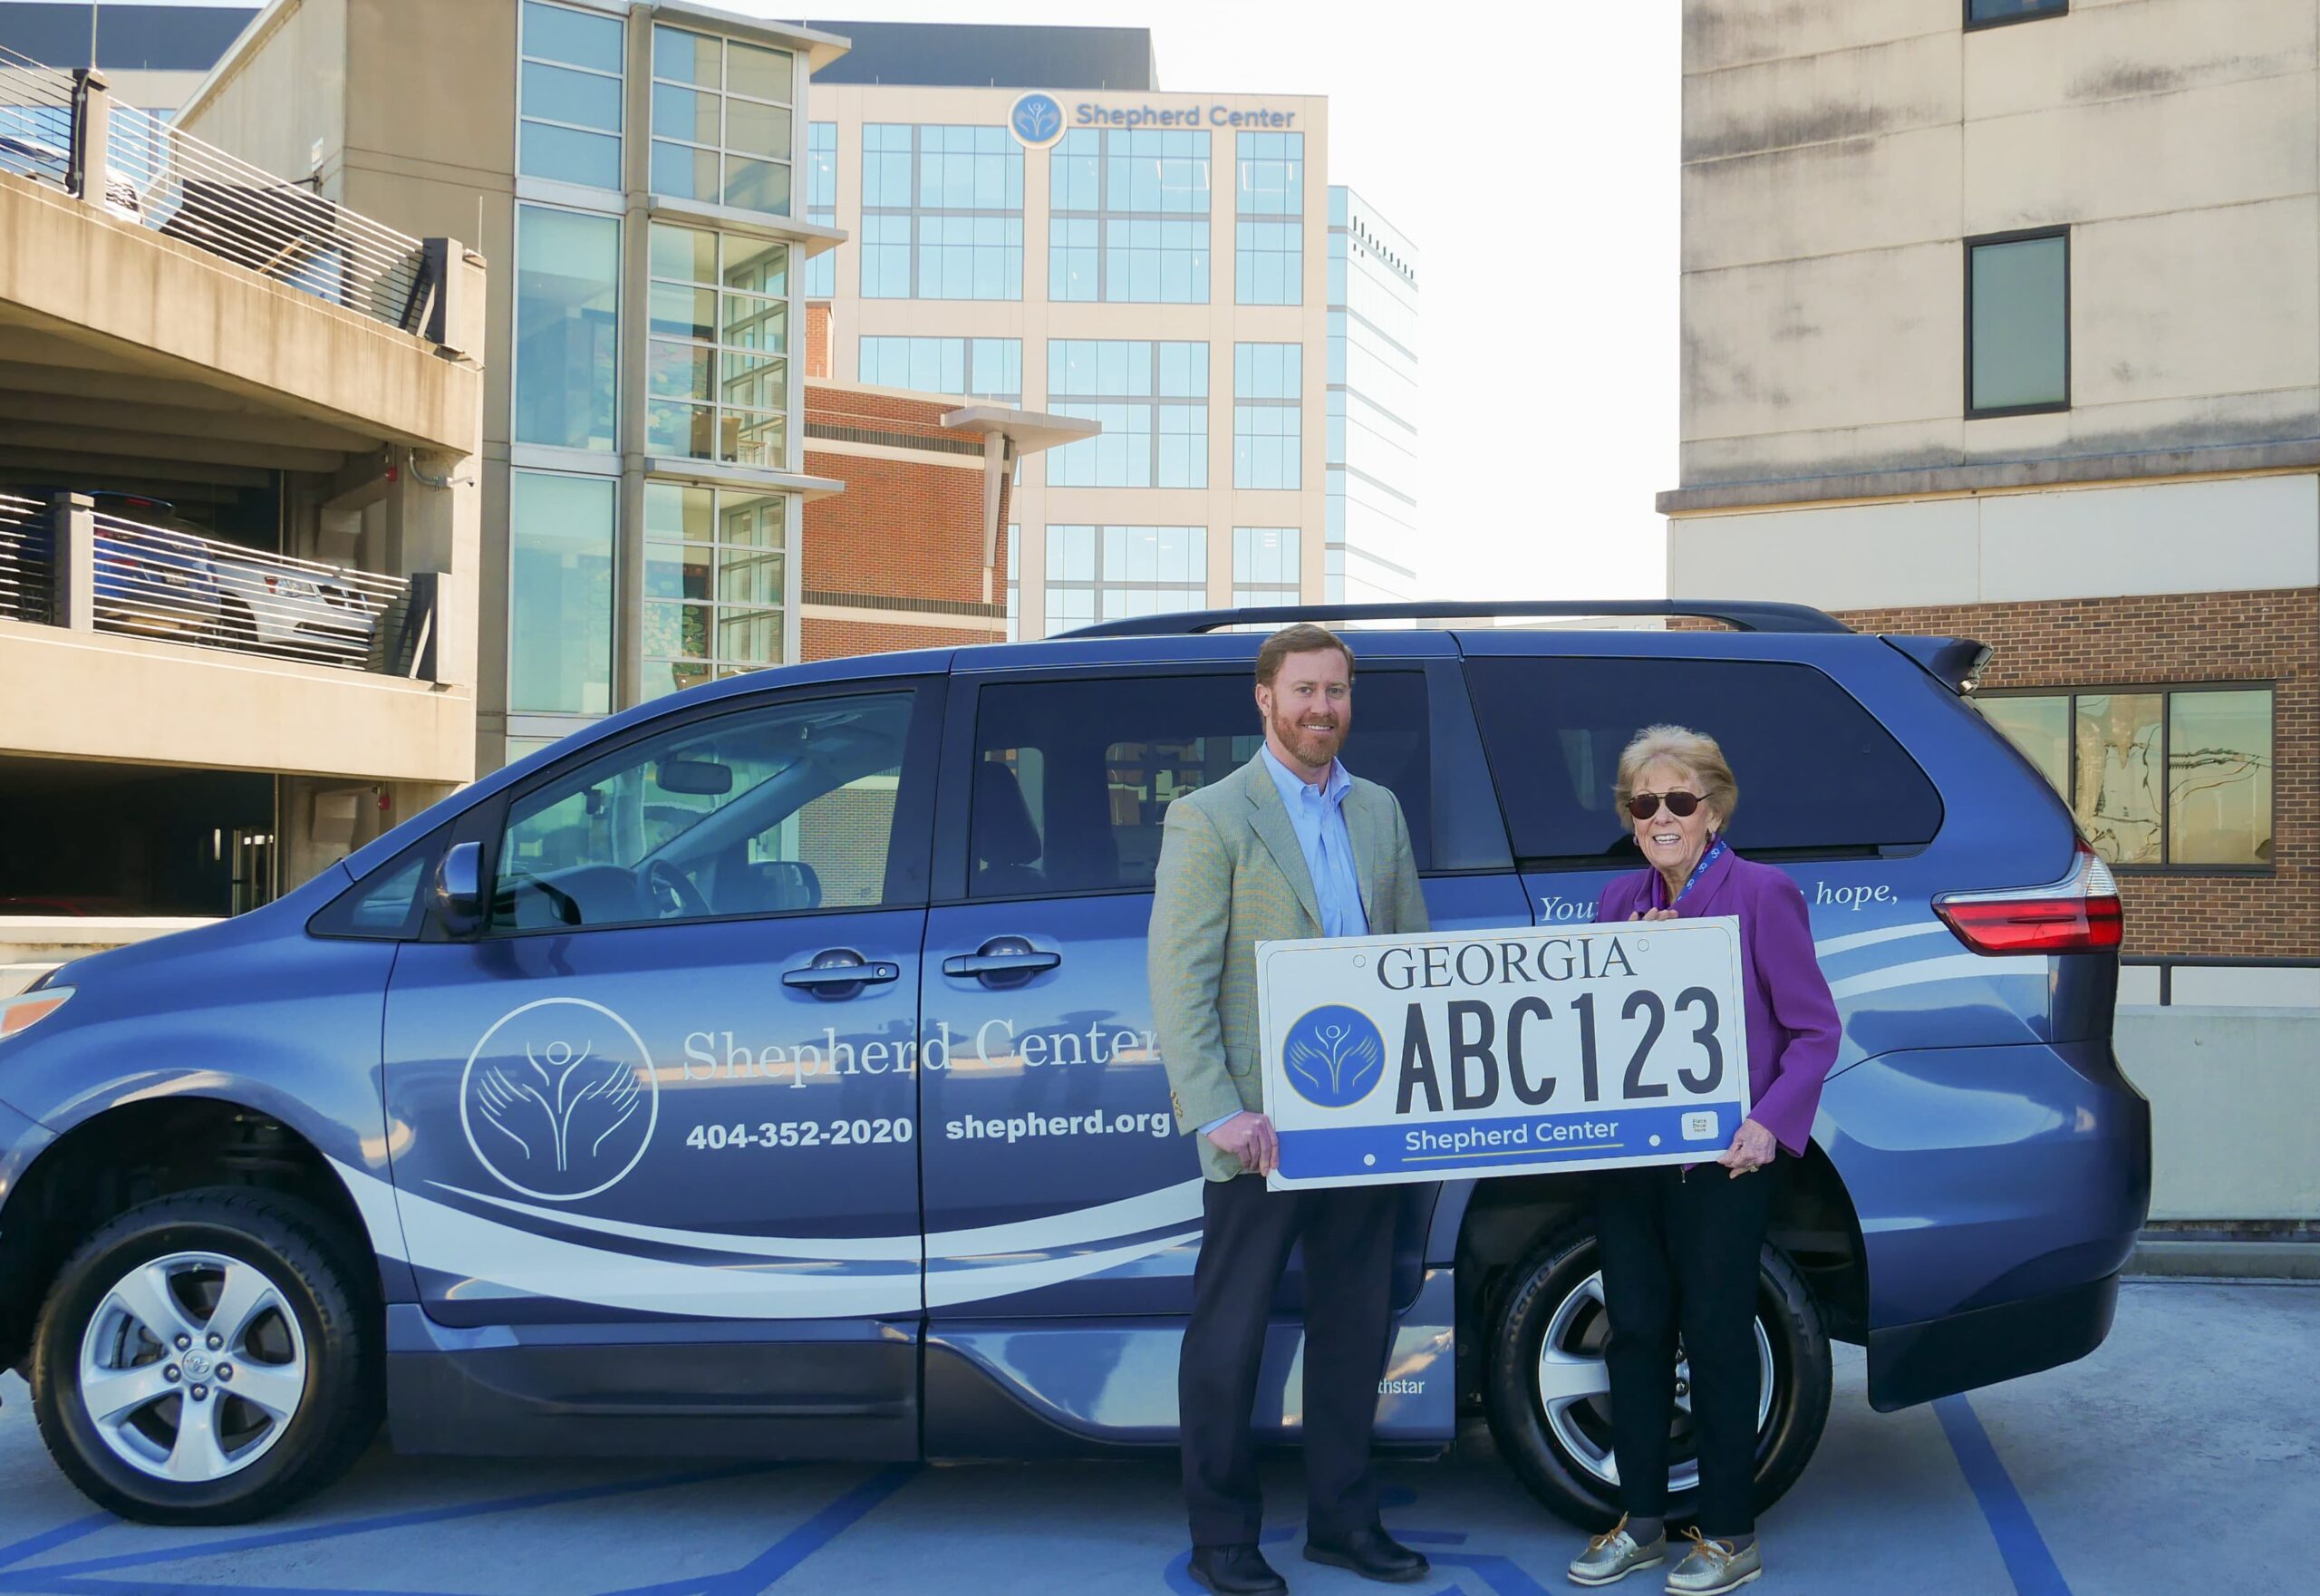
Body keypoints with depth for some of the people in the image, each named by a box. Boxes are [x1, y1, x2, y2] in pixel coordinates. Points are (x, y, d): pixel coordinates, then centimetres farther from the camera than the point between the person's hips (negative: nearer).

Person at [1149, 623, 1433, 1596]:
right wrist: (1218, 1112, -18)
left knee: (1355, 1326, 13)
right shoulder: (1211, 818, -5)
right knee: (1230, 1334, 3)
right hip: (1262, 1126, -6)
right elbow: (1178, 979, -10)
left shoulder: (1379, 812, 14)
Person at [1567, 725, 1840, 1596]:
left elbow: (1814, 1030, -7)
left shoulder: (1763, 895, -6)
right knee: (1635, 1332, 10)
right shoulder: (1620, 900, 10)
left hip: (1721, 1158, -5)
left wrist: (1770, 1123, -19)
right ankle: (1642, 1519, 24)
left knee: (1715, 1337, 2)